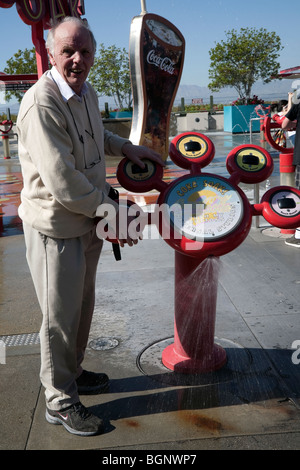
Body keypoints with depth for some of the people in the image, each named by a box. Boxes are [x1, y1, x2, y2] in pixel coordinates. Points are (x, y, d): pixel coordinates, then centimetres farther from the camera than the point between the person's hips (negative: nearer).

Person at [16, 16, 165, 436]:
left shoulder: (88, 93, 7)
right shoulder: (42, 103, -23)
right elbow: (62, 182, -28)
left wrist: (126, 147, 17)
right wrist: (111, 211, -18)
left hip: (88, 221, 9)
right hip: (56, 227, -9)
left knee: (82, 306, 22)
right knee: (60, 317, 6)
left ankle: (72, 372, 45)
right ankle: (59, 401, 27)